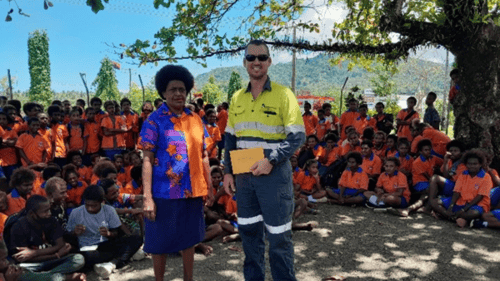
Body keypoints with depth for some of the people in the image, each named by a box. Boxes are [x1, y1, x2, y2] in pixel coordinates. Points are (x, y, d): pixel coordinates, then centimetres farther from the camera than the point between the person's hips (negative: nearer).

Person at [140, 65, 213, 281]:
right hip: (164, 193, -4)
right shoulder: (154, 121, -6)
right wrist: (148, 197, -15)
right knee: (160, 243, 9)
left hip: (194, 191, 4)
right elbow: (147, 160, -9)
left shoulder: (195, 119, 6)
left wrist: (209, 187, 9)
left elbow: (203, 155, 11)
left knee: (189, 239, 17)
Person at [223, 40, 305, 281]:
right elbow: (230, 139, 14)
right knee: (249, 232, 15)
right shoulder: (237, 98, 9)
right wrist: (228, 171, 9)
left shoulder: (283, 94, -7)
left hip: (274, 174, -5)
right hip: (244, 174, 5)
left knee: (278, 235, 4)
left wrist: (270, 161, -19)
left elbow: (297, 136, -11)